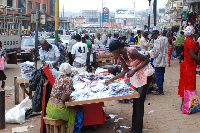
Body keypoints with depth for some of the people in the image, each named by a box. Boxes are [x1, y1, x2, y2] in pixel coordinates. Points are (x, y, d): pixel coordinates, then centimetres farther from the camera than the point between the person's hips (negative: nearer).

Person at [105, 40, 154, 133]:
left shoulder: (131, 52, -26)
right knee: (135, 101, 13)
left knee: (139, 102, -6)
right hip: (136, 75, 9)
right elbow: (125, 71, 9)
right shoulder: (121, 56, -1)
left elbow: (147, 60, -20)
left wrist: (134, 70, -26)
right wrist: (111, 80, 6)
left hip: (145, 74, -9)